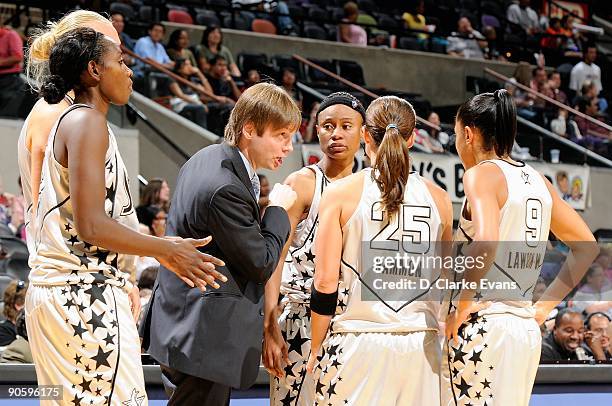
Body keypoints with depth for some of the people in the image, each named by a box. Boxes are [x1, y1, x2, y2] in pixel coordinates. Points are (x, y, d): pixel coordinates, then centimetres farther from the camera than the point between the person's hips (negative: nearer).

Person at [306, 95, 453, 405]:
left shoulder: (341, 193, -2)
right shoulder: (439, 199, 6)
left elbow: (325, 283, -4)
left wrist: (316, 350, 5)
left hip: (357, 344, -3)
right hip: (419, 344, 3)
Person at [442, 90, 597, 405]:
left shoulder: (481, 174, -7)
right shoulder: (537, 180, 14)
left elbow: (485, 241, -25)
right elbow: (587, 246, 20)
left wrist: (461, 308, -16)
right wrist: (546, 304, 18)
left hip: (483, 326, -8)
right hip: (527, 328, 8)